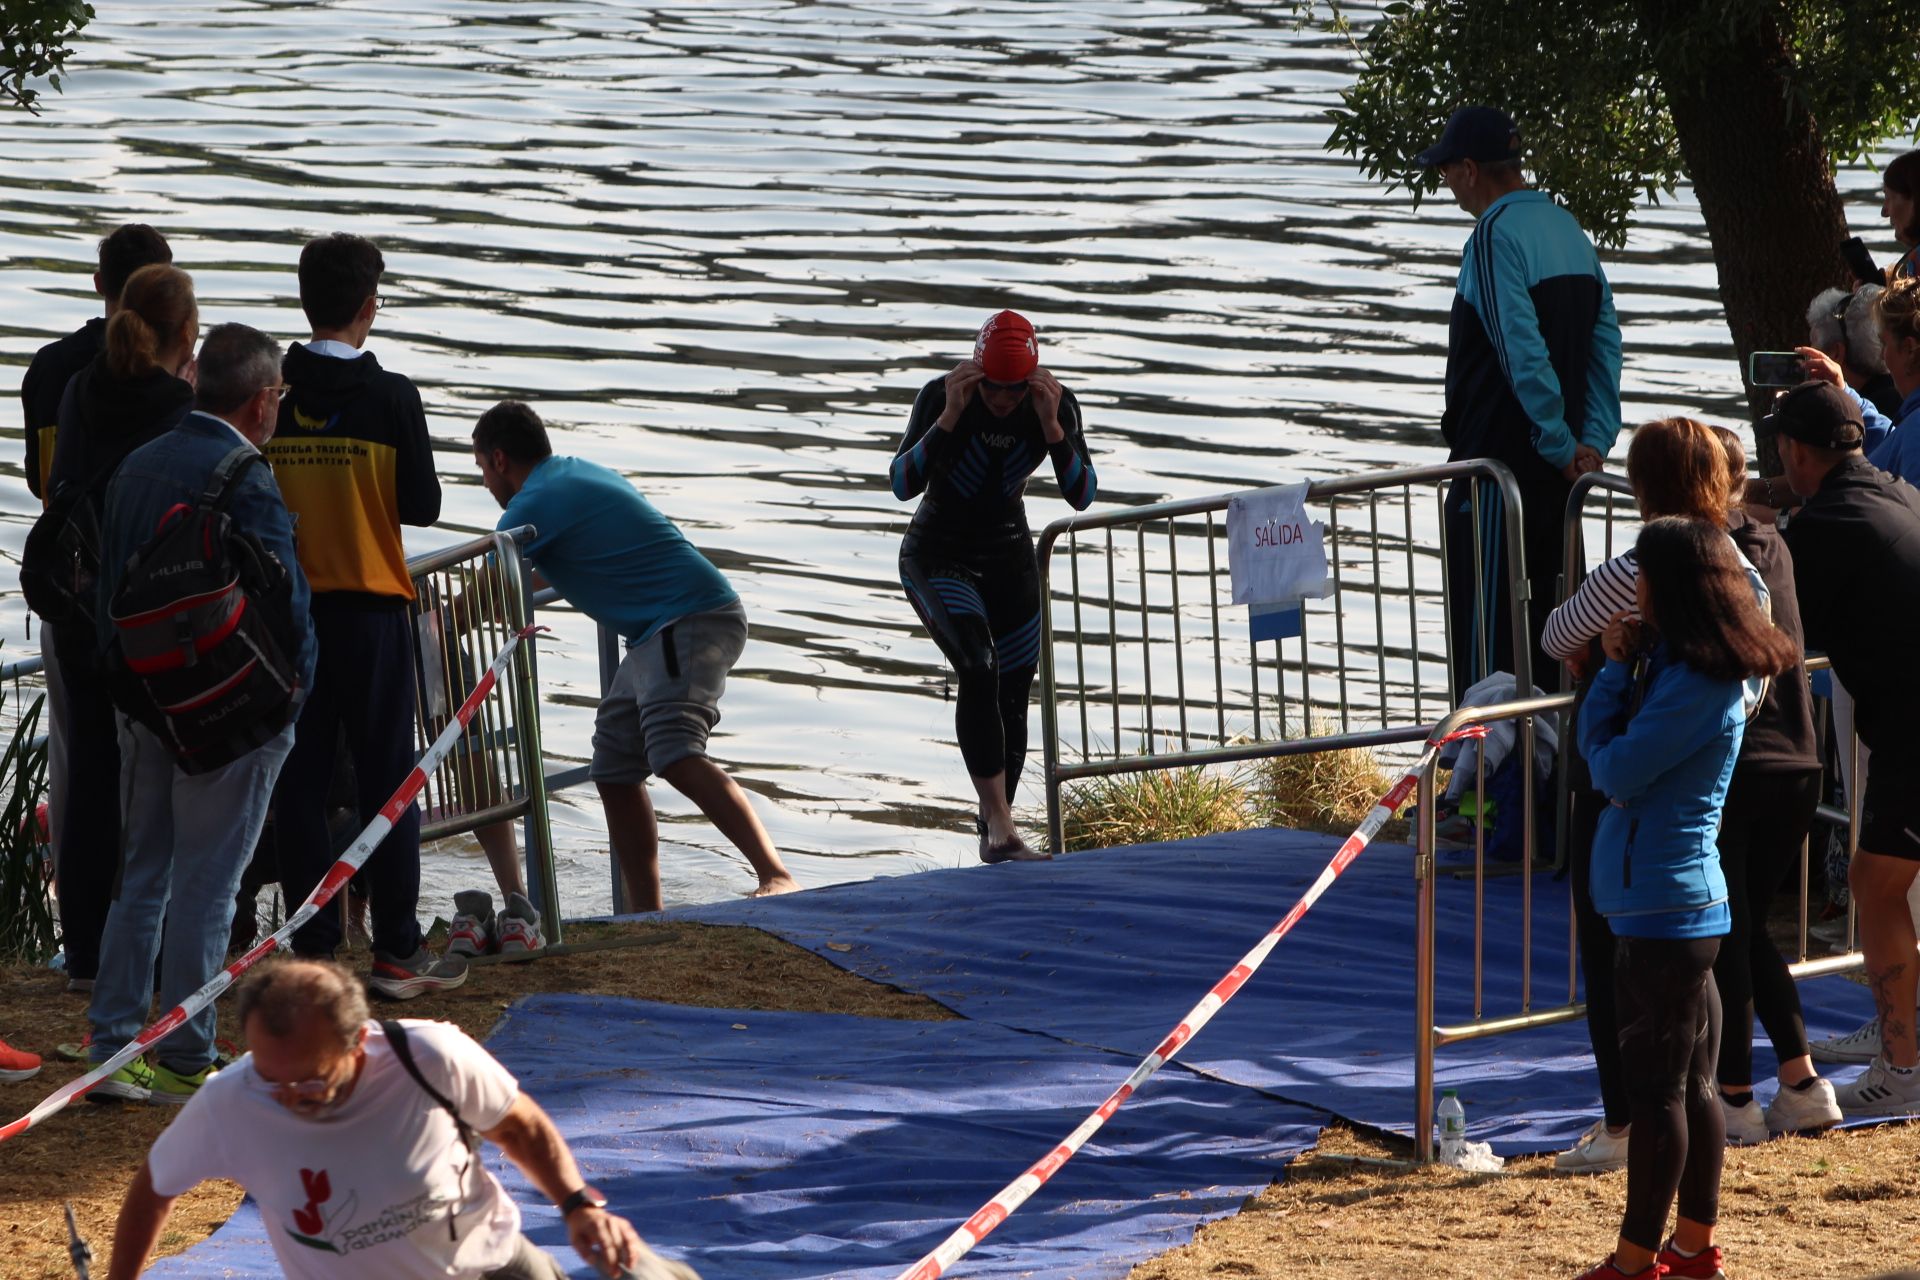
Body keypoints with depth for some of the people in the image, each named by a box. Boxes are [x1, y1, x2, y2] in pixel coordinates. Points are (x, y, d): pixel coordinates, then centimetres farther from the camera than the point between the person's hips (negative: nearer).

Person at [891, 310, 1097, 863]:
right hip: (937, 559, -4)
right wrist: (949, 418, -38)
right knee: (979, 668, -27)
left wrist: (1052, 428, -33)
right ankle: (1001, 826, -30)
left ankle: (993, 833, 26)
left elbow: (1082, 496, -20)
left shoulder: (1055, 405, -14)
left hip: (1009, 558, 4)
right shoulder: (940, 396, -22)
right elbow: (903, 484, -29)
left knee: (1012, 699, 7)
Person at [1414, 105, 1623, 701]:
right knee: (1543, 628, 14)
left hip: (1498, 461, -9)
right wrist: (1593, 440, 4)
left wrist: (1560, 445, -16)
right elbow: (1606, 340, 10)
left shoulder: (1495, 236, -16)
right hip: (1555, 472, 9)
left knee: (1485, 629, -4)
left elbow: (1523, 352, -22)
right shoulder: (1569, 229, 13)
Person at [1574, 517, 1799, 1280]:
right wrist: (1623, 667, 0)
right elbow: (1612, 759, 13)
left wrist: (1614, 672, -8)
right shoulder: (1686, 670, 11)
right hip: (1683, 902, 10)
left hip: (1664, 909, -10)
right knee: (1690, 1086, 15)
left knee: (1656, 1090, -4)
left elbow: (1617, 771, -19)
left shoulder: (1696, 687, -19)